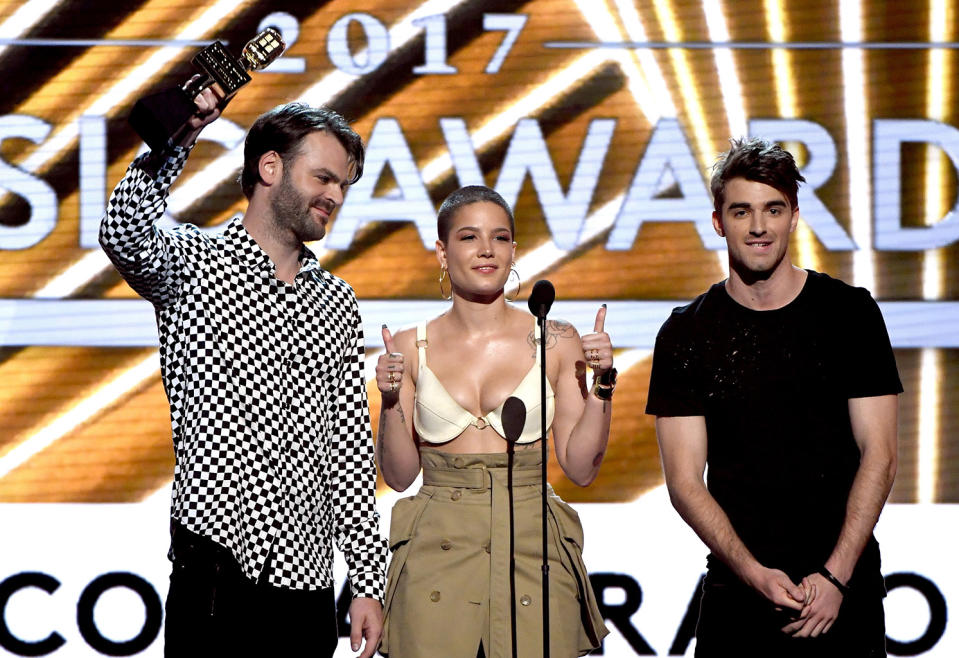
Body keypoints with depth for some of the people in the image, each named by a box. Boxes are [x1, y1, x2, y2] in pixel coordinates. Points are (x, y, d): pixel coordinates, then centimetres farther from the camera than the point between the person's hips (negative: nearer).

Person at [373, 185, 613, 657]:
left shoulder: (555, 342, 4)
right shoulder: (411, 348, 5)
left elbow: (581, 467, 3)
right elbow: (399, 474, 6)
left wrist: (600, 385, -7)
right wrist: (390, 401, -8)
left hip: (530, 549, 0)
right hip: (436, 553, 0)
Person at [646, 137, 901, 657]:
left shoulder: (849, 312, 1)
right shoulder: (685, 335, 2)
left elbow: (878, 455, -2)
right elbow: (685, 481, -2)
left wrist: (835, 575, -12)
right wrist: (755, 574, -15)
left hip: (844, 585, 0)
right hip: (737, 590, 0)